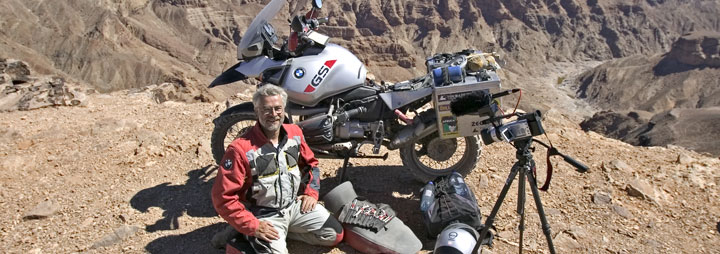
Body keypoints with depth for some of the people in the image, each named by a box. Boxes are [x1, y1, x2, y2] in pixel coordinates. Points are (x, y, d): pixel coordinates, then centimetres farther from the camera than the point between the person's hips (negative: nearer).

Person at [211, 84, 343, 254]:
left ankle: (283, 232, 11)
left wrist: (311, 192, 3)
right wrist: (253, 226, -21)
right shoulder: (241, 148, -22)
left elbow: (310, 163, 16)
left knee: (335, 235, 4)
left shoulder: (294, 132, -2)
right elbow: (223, 196, -21)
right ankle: (247, 239, 4)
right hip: (264, 216, -6)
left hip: (295, 204, 6)